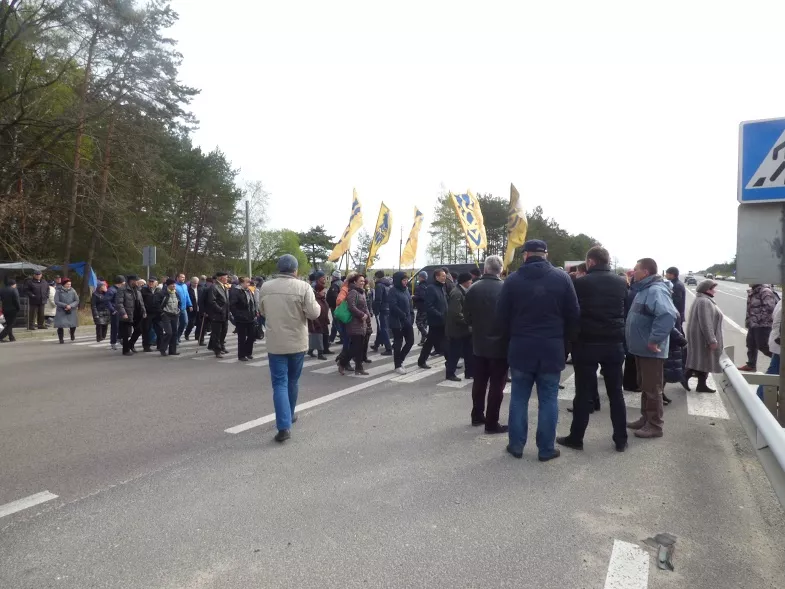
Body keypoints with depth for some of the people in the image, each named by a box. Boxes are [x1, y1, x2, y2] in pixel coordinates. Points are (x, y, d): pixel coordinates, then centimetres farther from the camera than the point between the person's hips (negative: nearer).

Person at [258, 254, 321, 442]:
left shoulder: (266, 287, -1)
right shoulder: (303, 286, -12)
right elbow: (314, 313, -14)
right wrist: (317, 305, 7)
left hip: (275, 344, 1)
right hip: (297, 342, 0)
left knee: (280, 383, 1)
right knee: (293, 381, 18)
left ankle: (284, 426, -8)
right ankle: (289, 415, 34)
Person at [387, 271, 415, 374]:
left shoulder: (406, 289, 13)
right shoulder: (393, 291, -12)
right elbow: (394, 307, -20)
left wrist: (411, 316, 5)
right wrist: (404, 316, -20)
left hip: (407, 321, 8)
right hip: (397, 321, -8)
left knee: (410, 341, 7)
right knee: (398, 343, 0)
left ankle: (399, 360, 25)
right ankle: (398, 366, 11)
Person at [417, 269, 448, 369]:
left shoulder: (442, 287, 12)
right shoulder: (431, 288, -15)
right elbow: (429, 307, -22)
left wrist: (446, 315, 6)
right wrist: (440, 315, -24)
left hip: (443, 320, 8)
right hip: (435, 321, -8)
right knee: (430, 341, 2)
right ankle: (421, 361, 14)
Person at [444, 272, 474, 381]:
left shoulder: (463, 292, 12)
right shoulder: (457, 293, -21)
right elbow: (456, 314, -28)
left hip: (463, 328, 10)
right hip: (457, 329, -10)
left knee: (469, 352, 14)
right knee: (455, 353, 1)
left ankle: (470, 372, 23)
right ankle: (450, 374, 14)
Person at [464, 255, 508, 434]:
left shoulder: (473, 288, -4)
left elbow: (467, 317, 1)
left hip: (479, 344, 4)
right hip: (500, 344, -4)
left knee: (479, 381, 17)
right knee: (496, 385, 4)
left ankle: (477, 416, 27)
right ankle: (492, 423, 8)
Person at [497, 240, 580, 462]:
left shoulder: (513, 279, -3)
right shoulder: (562, 278, -2)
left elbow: (502, 315, 0)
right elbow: (574, 314, -1)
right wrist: (562, 337, 13)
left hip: (521, 348, 0)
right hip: (552, 348, 0)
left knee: (519, 398, 10)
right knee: (548, 400, 7)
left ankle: (516, 445, 15)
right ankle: (546, 449, 14)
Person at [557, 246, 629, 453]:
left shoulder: (580, 283, -9)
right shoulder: (621, 283, 4)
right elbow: (625, 310, 13)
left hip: (587, 343, -4)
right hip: (614, 343, 4)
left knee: (584, 393, 3)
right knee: (616, 392, 12)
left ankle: (576, 438, 12)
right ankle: (621, 439, 19)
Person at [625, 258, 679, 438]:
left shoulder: (656, 291, -20)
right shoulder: (645, 289, 12)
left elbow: (669, 315, -36)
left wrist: (654, 340, -31)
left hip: (651, 350, -10)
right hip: (642, 348, 10)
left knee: (652, 389, 1)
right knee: (644, 386, 19)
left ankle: (655, 426, 12)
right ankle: (645, 419, 30)